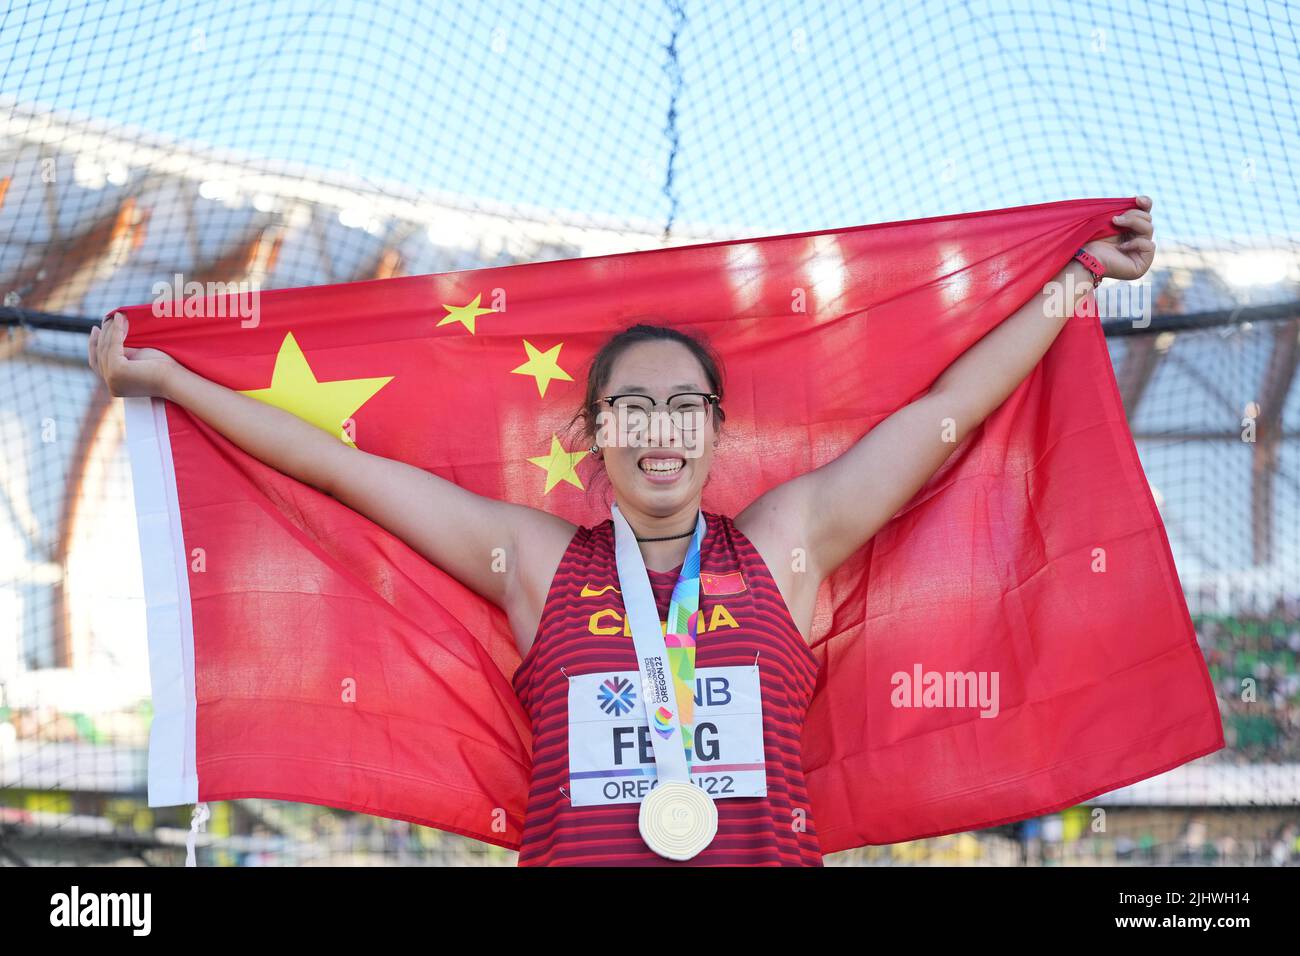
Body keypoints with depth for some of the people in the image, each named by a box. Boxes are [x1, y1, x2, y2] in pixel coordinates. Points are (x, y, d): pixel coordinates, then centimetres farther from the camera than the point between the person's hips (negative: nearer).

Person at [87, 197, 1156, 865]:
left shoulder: (783, 541, 12)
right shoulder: (535, 559, 12)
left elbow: (947, 411, 17)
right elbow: (345, 463, 16)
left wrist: (1078, 276, 23)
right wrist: (168, 380, 21)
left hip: (766, 850, 1)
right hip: (575, 848, 0)